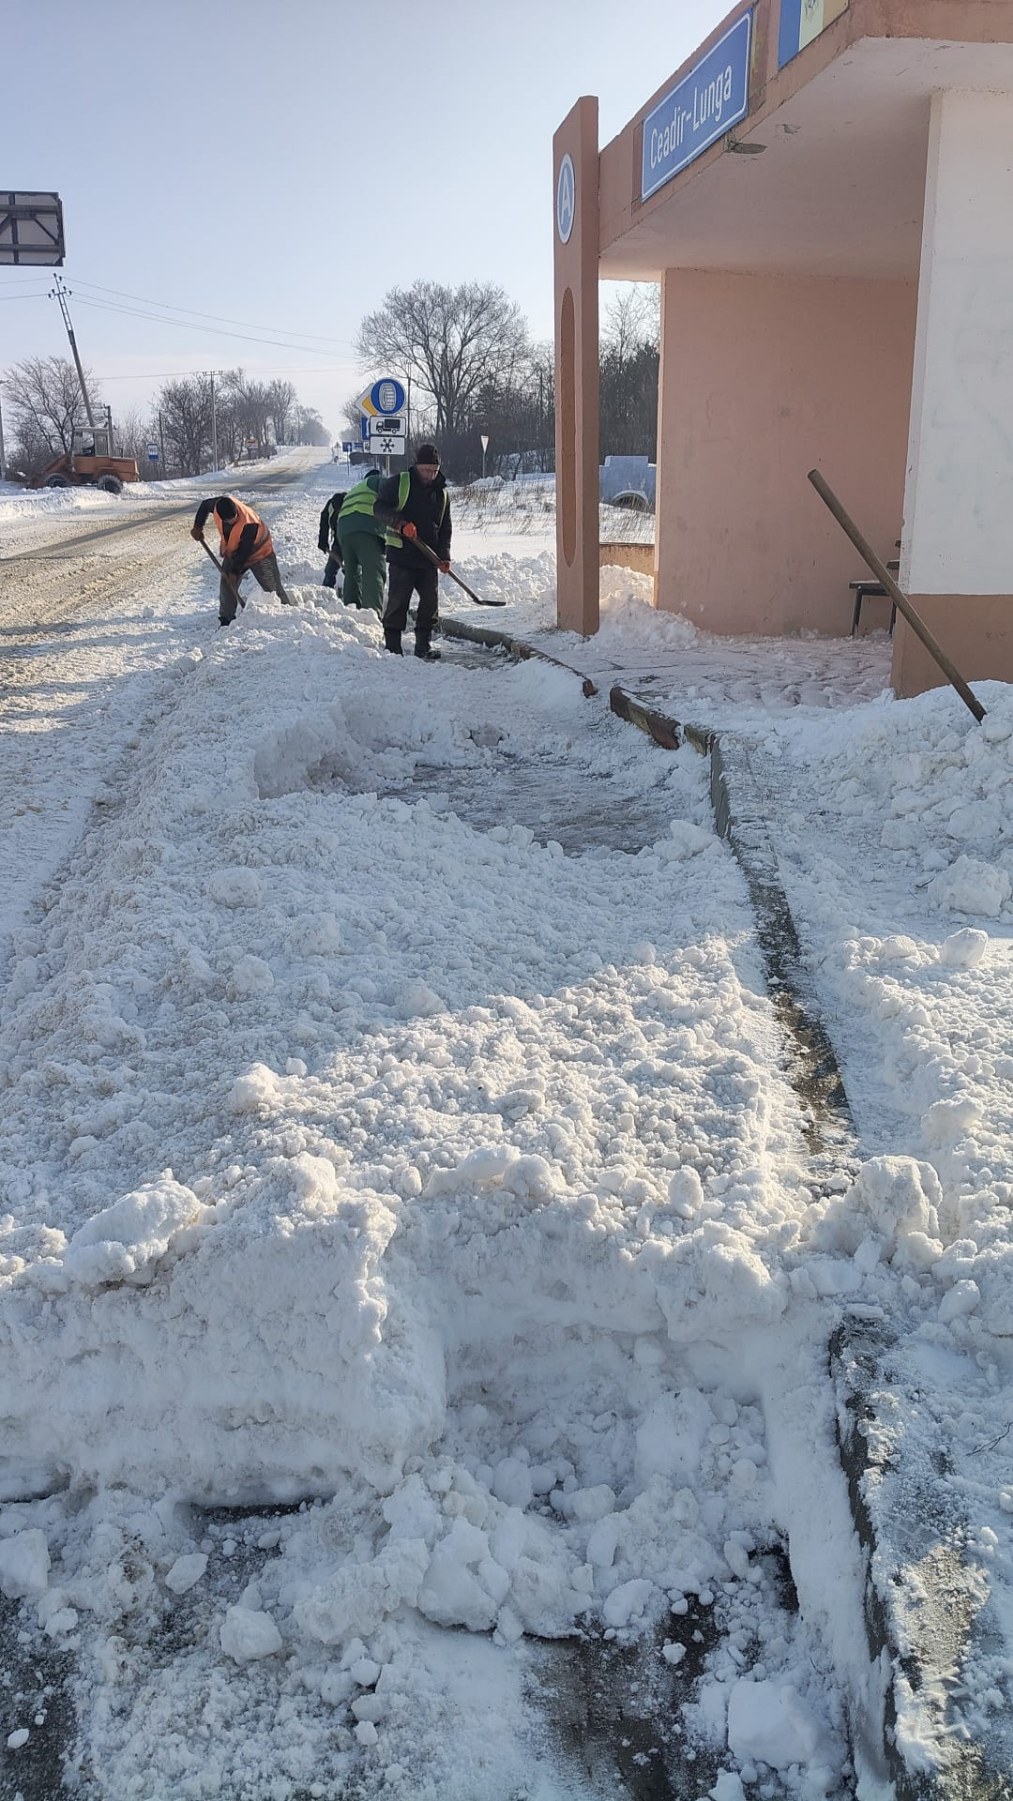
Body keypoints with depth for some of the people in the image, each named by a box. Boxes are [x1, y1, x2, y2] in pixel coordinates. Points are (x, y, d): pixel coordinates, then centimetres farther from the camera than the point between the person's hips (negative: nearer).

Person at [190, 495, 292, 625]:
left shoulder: (250, 524, -39)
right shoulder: (218, 504, -24)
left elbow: (245, 551, -29)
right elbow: (204, 505, 1)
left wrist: (235, 571, -21)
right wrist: (197, 527, -7)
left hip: (259, 552, -6)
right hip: (233, 553, 6)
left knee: (273, 589, -6)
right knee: (227, 586, 3)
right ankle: (226, 621, 13)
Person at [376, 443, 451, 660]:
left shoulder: (442, 492, 13)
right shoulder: (398, 483, -1)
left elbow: (445, 528, 15)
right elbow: (380, 507, -4)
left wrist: (444, 555, 3)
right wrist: (401, 522, -21)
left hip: (428, 557, 5)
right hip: (401, 555, -4)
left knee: (430, 601, 3)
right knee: (397, 601, -4)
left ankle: (424, 645, 13)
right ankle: (392, 646, 4)